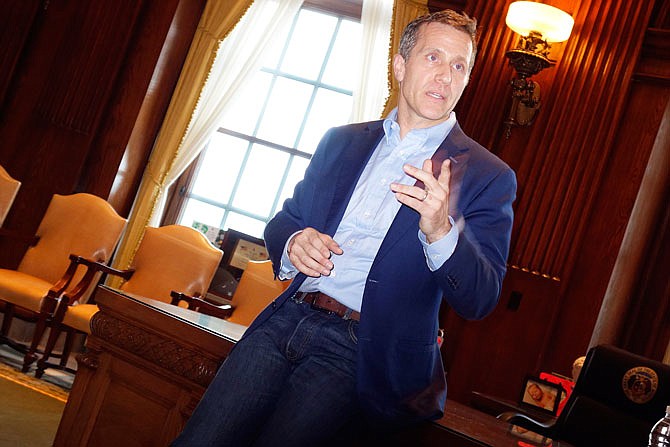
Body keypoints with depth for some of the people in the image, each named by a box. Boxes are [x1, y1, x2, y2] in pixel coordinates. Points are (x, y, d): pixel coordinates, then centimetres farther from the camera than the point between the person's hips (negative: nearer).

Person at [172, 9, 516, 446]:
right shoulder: (342, 141, 15)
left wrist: (440, 230, -26)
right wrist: (293, 243, -4)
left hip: (356, 349, -3)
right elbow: (282, 222, 21)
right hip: (286, 319, 4)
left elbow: (481, 300, -6)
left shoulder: (487, 176, 1)